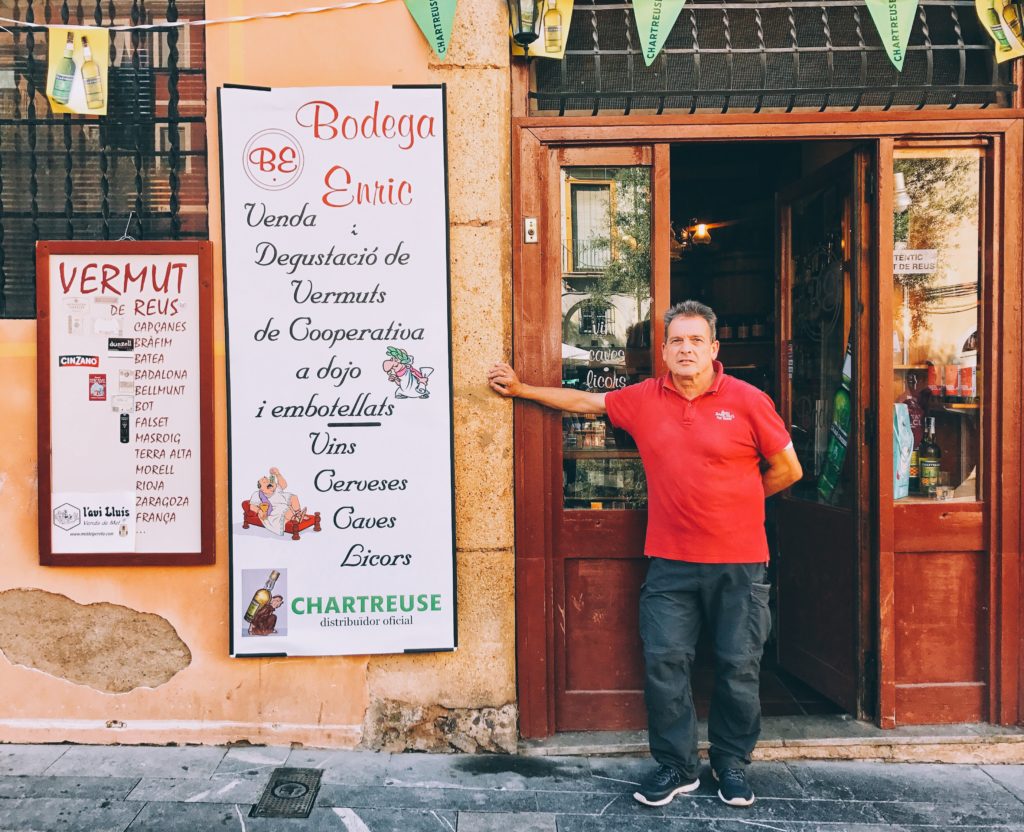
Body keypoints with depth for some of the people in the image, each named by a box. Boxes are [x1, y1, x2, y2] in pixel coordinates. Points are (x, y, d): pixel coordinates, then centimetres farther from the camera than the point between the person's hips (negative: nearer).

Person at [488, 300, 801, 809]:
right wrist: (520, 389, 18)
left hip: (738, 562, -2)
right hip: (669, 561, 2)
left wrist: (737, 501, 10)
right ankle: (676, 766, 20)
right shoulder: (643, 399, 4)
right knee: (664, 663, 3)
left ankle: (732, 764, 28)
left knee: (738, 668, 8)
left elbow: (787, 469, 2)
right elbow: (583, 401, 17)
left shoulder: (747, 401, -5)